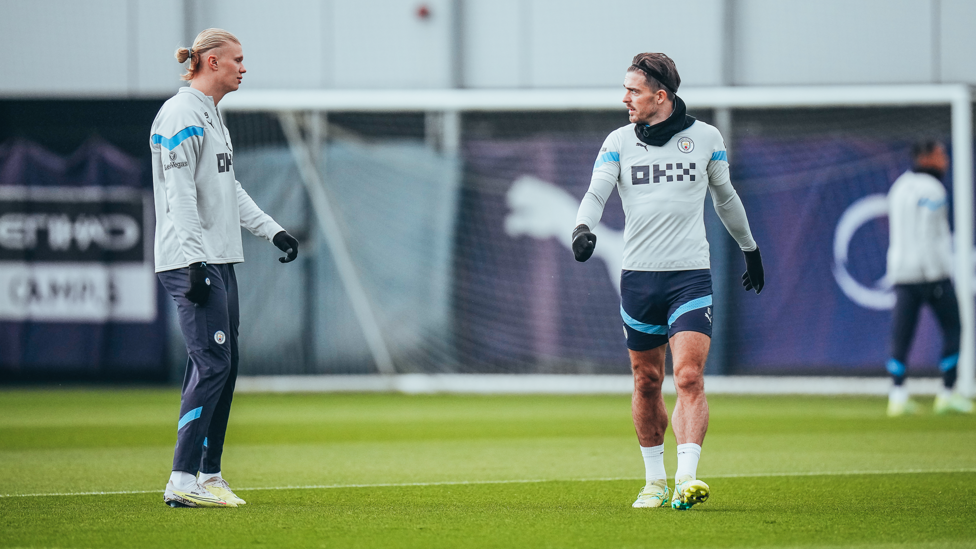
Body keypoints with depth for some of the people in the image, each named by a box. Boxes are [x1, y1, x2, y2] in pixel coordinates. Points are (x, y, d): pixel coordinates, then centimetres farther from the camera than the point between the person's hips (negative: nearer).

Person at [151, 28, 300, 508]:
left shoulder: (212, 116, 20)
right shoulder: (182, 114, -12)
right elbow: (179, 194, -19)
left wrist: (272, 230, 20)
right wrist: (194, 260, -24)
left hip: (218, 261, 10)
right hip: (191, 261, -10)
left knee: (225, 364, 10)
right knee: (212, 363, -15)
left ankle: (208, 473, 15)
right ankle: (183, 481, -17)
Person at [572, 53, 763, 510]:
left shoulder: (705, 138, 3)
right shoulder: (619, 142, 4)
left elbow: (724, 196, 18)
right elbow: (596, 193, -6)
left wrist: (750, 249, 28)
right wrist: (583, 228, -28)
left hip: (691, 275, -2)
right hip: (639, 275, 2)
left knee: (689, 378, -15)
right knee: (647, 381, 9)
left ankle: (686, 480, -22)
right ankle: (654, 480, 23)